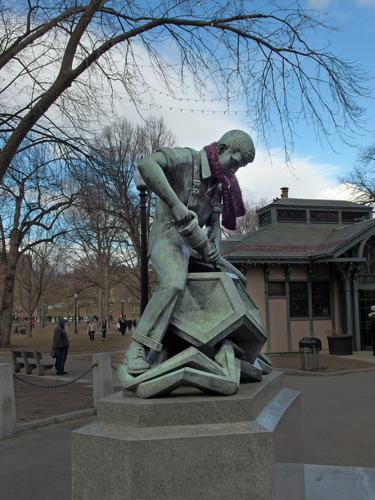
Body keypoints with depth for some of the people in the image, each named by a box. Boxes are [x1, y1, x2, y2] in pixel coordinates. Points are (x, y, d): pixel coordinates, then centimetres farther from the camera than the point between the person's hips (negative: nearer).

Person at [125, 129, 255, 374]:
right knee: (175, 284, -34)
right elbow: (146, 164, -36)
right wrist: (175, 204, -41)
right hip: (167, 237, -9)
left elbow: (215, 224, 8)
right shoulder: (186, 158, -17)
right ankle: (137, 349, -30)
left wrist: (214, 251, -12)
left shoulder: (219, 183, 8)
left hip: (192, 244, 9)